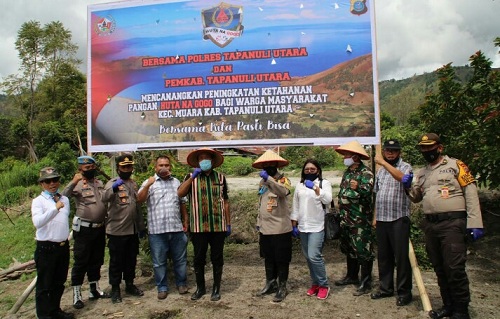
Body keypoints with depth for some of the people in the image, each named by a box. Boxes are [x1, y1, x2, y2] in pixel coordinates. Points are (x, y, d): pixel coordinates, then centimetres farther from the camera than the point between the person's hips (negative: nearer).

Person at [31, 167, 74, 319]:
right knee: (44, 284, 6)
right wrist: (55, 208, -35)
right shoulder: (38, 201, -10)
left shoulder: (65, 199, 7)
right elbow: (37, 222, -27)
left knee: (59, 282, 18)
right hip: (46, 248, -6)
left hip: (63, 246, 6)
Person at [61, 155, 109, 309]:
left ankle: (95, 289, 28)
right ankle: (77, 295, 12)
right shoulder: (77, 184, -9)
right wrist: (73, 182, -37)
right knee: (80, 262, 2)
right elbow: (63, 197, -25)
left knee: (96, 260, 15)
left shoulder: (99, 183, 10)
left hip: (100, 228, 6)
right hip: (84, 229, -6)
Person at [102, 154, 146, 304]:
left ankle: (130, 284, 29)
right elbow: (104, 198, -28)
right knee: (116, 261, 5)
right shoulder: (113, 183, -7)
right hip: (117, 230, -6)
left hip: (133, 230, 6)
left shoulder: (134, 183, 12)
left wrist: (141, 226, 17)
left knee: (131, 259, 15)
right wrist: (113, 188, -49)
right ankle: (115, 289, 17)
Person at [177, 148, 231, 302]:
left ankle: (216, 288, 24)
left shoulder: (220, 177, 7)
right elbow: (180, 193, -13)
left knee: (217, 259, 9)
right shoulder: (191, 177, 4)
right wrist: (193, 177, -19)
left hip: (218, 226, 0)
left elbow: (225, 201, 9)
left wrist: (228, 223, 7)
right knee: (199, 259, 10)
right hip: (198, 226, 0)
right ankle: (200, 288, 28)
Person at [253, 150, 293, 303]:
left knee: (281, 259, 5)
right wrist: (258, 222, 20)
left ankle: (282, 287, 17)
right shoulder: (262, 182, 13)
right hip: (265, 228, 7)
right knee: (268, 258, 17)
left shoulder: (283, 179, -8)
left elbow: (284, 191, -33)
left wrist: (268, 178, -40)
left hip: (280, 228, -6)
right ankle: (270, 283, 32)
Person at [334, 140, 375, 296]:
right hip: (346, 219, 9)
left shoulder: (366, 172, -12)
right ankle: (351, 276, 33)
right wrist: (340, 211, 22)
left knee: (363, 251, -1)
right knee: (348, 249, 18)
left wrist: (359, 188, -48)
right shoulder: (347, 172, 13)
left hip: (360, 220, -9)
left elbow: (368, 190, -28)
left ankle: (366, 283, 9)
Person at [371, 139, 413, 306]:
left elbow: (401, 177, -28)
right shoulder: (380, 171, 16)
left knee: (401, 256, 0)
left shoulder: (405, 167, -3)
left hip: (398, 218, -6)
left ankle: (404, 291, 12)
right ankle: (386, 288, 25)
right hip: (381, 219, 6)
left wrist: (383, 162, -25)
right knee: (383, 255, 13)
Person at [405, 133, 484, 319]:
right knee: (439, 268, 14)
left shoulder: (455, 165, 0)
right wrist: (409, 186, 2)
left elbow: (471, 194, -7)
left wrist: (475, 223, -15)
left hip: (452, 223, -6)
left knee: (454, 268, -6)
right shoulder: (421, 173, 17)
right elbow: (416, 198, 23)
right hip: (430, 225, 7)